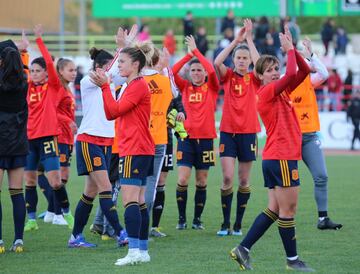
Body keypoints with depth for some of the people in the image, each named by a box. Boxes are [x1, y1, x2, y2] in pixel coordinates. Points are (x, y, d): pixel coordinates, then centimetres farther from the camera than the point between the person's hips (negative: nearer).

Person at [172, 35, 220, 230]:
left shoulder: (211, 88, 3)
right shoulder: (185, 87, 6)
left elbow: (212, 70, -16)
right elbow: (172, 72, -8)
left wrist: (196, 51, -10)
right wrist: (188, 55, -8)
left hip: (205, 138, 0)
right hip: (186, 137, 0)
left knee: (202, 182, 5)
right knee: (182, 180, -9)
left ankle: (197, 219, 14)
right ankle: (181, 218, 1)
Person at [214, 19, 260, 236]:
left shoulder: (254, 79, 3)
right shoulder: (228, 76, 3)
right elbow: (217, 63, -16)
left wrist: (249, 39, -15)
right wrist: (236, 40, -16)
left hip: (248, 132, 1)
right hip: (228, 131, 0)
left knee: (244, 180, 4)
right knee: (227, 178, -8)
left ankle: (238, 224, 11)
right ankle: (225, 223, 0)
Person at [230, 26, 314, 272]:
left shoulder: (280, 91, 15)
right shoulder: (267, 92, -10)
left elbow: (303, 71, 13)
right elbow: (292, 73, -23)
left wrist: (292, 48, 4)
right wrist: (290, 49, -10)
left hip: (276, 157, 9)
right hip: (282, 157, -9)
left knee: (275, 209, 10)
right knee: (288, 210, -3)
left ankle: (243, 249, 9)